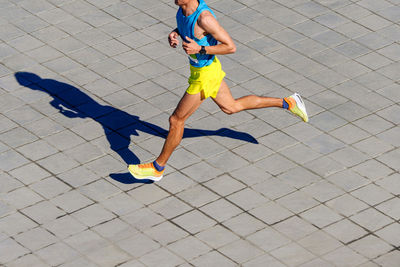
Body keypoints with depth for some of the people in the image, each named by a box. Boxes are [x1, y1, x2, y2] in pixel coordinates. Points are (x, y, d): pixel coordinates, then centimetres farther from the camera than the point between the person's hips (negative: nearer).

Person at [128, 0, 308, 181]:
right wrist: (175, 33, -8)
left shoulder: (204, 18, -34)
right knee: (231, 107, 27)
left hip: (205, 75, -10)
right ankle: (287, 103, 38)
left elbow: (231, 47, -26)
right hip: (200, 68, 10)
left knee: (176, 120, 1)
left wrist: (200, 49, -32)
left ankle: (158, 167, 18)